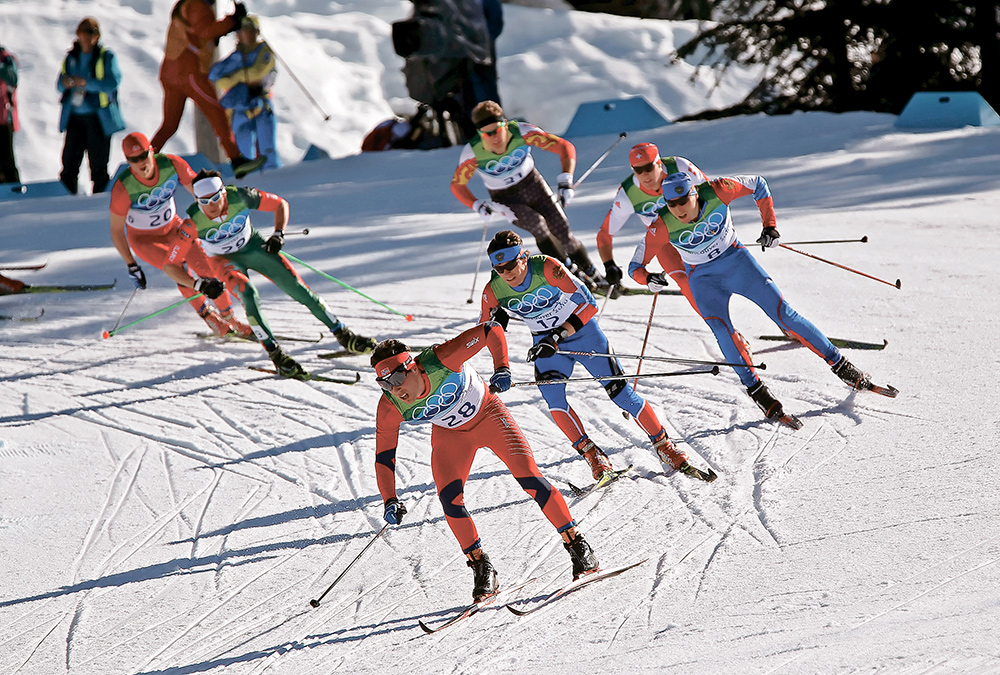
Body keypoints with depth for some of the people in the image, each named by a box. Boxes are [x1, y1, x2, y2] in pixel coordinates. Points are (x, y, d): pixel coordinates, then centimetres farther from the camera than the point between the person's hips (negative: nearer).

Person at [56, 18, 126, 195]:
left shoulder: (106, 56, -2)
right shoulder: (71, 57, 12)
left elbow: (113, 82, -15)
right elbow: (60, 85, 15)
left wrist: (86, 82, -23)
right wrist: (65, 83, -9)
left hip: (98, 119, -4)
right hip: (74, 118, 4)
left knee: (98, 165, 1)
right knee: (69, 163, 1)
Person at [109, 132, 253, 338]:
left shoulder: (171, 165, -25)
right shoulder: (123, 188, -30)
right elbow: (116, 231, -18)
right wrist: (131, 266, -16)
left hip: (173, 227, 3)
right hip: (143, 238, -3)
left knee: (206, 267, -10)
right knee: (174, 266, -27)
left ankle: (229, 318, 7)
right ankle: (210, 318, -19)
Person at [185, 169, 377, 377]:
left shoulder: (240, 197, -28)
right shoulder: (193, 221, -29)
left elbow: (280, 204, -13)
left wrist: (278, 233, -25)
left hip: (252, 245, 2)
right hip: (224, 259, -2)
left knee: (295, 285, -4)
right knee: (249, 295, -28)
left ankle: (343, 335, 7)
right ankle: (276, 354, -22)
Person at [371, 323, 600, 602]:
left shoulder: (442, 359, -35)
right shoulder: (389, 409, -25)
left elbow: (491, 330, -27)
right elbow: (384, 457, -14)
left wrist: (502, 367, -39)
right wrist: (389, 500, -24)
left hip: (487, 414, -3)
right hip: (450, 434, 3)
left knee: (528, 477, -14)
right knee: (449, 496, -17)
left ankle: (577, 545, -1)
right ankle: (481, 568, -1)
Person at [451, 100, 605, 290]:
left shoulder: (521, 132, -26)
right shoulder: (472, 153, -25)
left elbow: (564, 147, -22)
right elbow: (457, 185, -9)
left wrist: (566, 180, -33)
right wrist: (478, 206, -25)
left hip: (533, 186, 1)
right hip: (507, 200, -1)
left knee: (562, 232, -8)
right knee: (537, 224, -27)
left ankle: (594, 276, 13)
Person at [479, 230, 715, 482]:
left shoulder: (547, 268, -29)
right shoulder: (494, 290, -17)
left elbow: (588, 304, -28)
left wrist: (558, 336, -35)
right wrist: (495, 322, -25)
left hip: (582, 329, -3)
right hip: (545, 341, 3)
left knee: (620, 391, -6)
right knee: (552, 395, -23)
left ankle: (666, 448, 7)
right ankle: (591, 455, -11)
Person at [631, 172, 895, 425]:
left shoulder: (716, 191, -25)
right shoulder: (662, 227, -25)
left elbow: (757, 184, -7)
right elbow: (635, 267, -16)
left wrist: (770, 226, -13)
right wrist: (648, 278, -38)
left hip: (735, 259, 0)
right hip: (703, 279, 0)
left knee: (784, 314, -5)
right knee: (722, 330, -26)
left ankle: (841, 365, 5)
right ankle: (755, 389, -14)